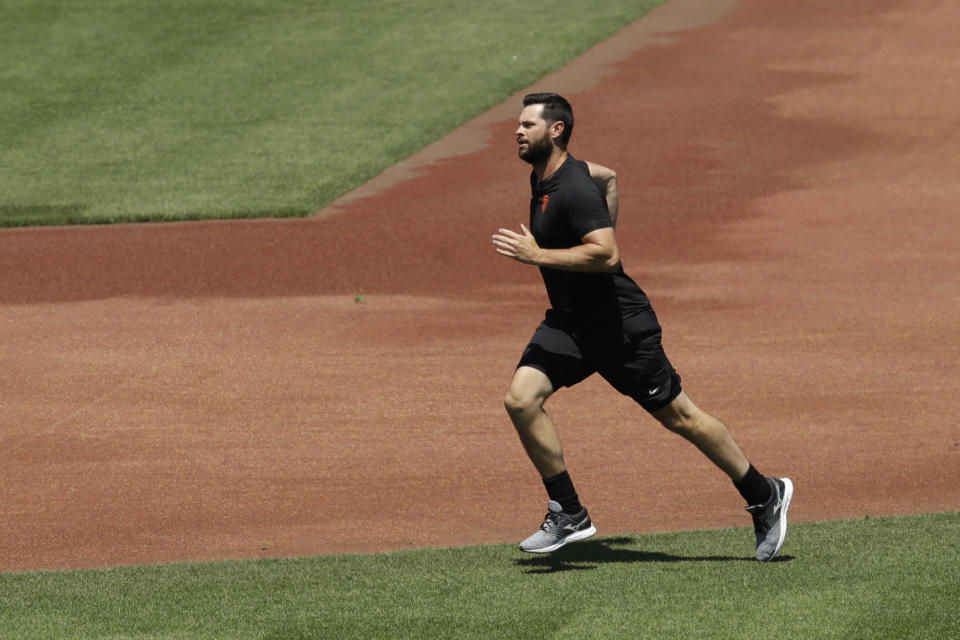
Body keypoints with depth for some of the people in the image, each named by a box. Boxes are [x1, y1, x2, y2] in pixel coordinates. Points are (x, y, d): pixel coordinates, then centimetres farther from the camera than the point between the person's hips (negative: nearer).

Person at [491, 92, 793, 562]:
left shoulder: (573, 189, -23)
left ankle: (765, 496, 19)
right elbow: (607, 176, 25)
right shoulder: (542, 176, 6)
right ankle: (568, 516, -2)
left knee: (679, 416, 2)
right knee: (520, 397, -10)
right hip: (568, 323, 9)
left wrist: (538, 255, -34)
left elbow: (606, 255, -34)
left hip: (620, 324, -9)